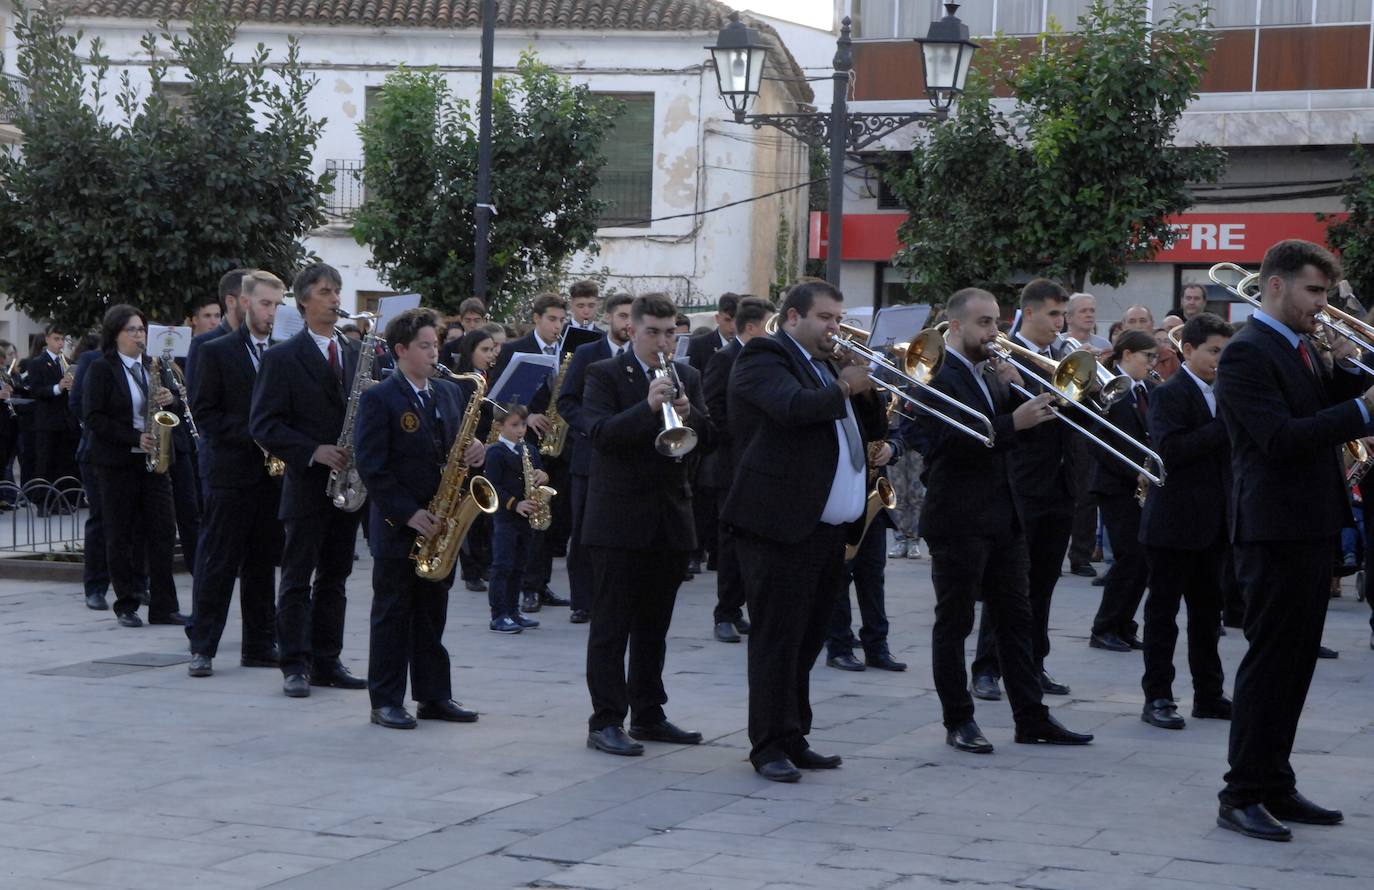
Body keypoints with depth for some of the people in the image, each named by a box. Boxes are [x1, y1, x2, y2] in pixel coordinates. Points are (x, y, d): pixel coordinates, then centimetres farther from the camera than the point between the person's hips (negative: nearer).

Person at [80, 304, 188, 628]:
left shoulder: (154, 367, 14)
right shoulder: (100, 370, -3)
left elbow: (176, 410, 16)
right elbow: (93, 418, -10)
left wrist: (171, 400, -8)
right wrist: (135, 438, -18)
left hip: (153, 459, 4)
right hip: (116, 462, -4)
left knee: (162, 531, -1)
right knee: (121, 535, 1)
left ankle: (163, 607, 1)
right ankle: (126, 606, 8)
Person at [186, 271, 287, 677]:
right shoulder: (216, 351, 0)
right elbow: (204, 411, -6)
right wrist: (252, 438, -16)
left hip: (275, 472, 4)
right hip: (232, 471, -4)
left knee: (263, 564, 9)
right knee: (217, 563, -3)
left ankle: (260, 646, 15)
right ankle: (202, 648, 0)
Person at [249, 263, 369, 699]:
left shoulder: (358, 353, 12)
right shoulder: (281, 358, -4)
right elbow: (264, 424, -9)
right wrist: (313, 452, -19)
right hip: (306, 483, -5)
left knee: (335, 578, 9)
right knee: (297, 579, -2)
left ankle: (326, 662, 15)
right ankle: (295, 665, 0)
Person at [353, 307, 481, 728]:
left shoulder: (448, 394, 11)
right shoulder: (378, 399, -8)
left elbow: (457, 448, 20)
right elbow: (371, 466, -14)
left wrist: (474, 453, -5)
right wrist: (409, 514, -19)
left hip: (439, 525, 6)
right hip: (397, 527, -6)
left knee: (432, 614, 11)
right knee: (392, 614, 1)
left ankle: (434, 696, 17)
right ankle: (386, 702, 5)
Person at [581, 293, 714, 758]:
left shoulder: (686, 377, 12)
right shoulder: (604, 374, -4)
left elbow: (710, 439, 4)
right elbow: (600, 434, -17)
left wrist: (688, 415, -16)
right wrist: (649, 406, -28)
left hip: (670, 519, 5)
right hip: (619, 519, -5)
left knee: (653, 626, 13)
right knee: (611, 626, -2)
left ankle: (648, 715, 21)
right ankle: (606, 722, 0)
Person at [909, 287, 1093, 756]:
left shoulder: (989, 375, 15)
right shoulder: (935, 375, -11)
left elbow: (1004, 436, 14)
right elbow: (953, 440, -23)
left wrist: (1017, 395, -2)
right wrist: (1014, 422, -29)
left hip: (1003, 518, 8)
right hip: (958, 520, -8)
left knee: (1016, 620, 9)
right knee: (954, 623, 2)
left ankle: (1031, 718, 13)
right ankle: (958, 721, 9)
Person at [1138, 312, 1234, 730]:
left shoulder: (1222, 396, 14)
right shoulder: (1168, 394, -10)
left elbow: (1233, 448, 14)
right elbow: (1170, 449, -24)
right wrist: (1226, 424, -24)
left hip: (1212, 523, 7)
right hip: (1174, 522, -7)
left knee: (1207, 610, 12)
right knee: (1163, 610, 0)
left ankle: (1209, 695, 19)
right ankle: (1157, 697, 3)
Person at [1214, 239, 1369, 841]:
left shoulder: (1301, 351, 16)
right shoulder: (1247, 353, -13)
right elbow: (1280, 437, -23)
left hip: (1312, 528, 9)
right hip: (1276, 530, -9)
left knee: (1294, 662, 13)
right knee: (1270, 662, -5)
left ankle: (1274, 788, 21)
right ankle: (1242, 797, 1)